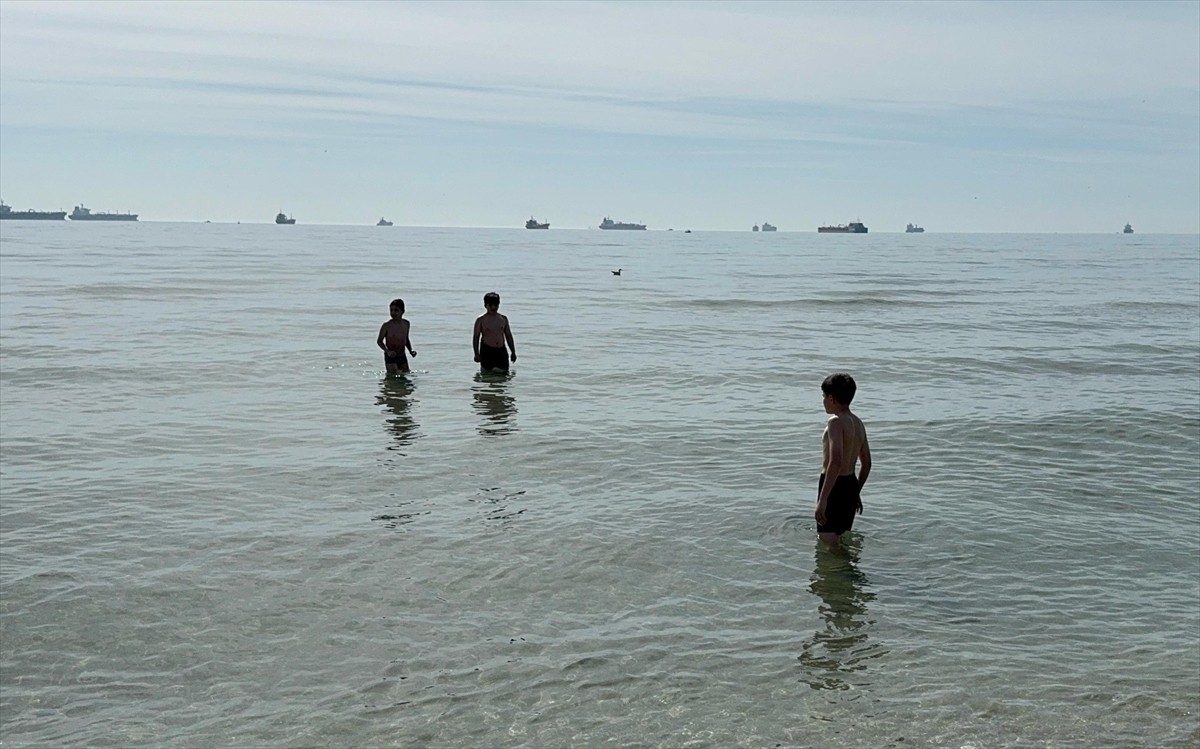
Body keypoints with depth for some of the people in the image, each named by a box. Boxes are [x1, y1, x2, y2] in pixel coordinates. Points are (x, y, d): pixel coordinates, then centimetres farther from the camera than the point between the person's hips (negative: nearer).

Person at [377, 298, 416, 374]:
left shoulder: (406, 324, 3)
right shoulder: (387, 326, -12)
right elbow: (379, 341, -5)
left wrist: (411, 350, 3)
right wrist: (387, 351, -20)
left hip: (402, 356, 5)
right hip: (390, 357, -5)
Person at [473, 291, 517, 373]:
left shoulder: (503, 319, 9)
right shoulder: (481, 320, -2)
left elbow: (509, 336, 14)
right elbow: (476, 337, -3)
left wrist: (513, 352, 10)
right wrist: (476, 354, -12)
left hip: (501, 351, 4)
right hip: (487, 351, -3)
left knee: (504, 372, 1)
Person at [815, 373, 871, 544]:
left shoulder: (836, 422, -17)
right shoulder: (858, 423, 11)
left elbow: (836, 461, -29)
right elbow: (867, 463, 19)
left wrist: (822, 499, -31)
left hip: (835, 486, -9)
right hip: (850, 485, 9)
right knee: (841, 539, 20)